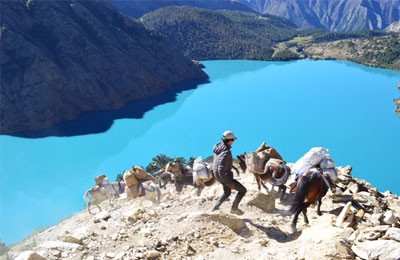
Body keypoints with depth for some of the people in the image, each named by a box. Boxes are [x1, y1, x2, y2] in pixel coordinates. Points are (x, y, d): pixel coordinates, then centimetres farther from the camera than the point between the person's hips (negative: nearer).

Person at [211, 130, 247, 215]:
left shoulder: (218, 146, -7)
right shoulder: (226, 153, -35)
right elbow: (221, 171, -37)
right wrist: (229, 183, -27)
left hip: (217, 173, 9)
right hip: (224, 176, -9)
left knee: (227, 193, 30)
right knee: (243, 190, 9)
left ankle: (215, 208, 29)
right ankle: (234, 208, 23)